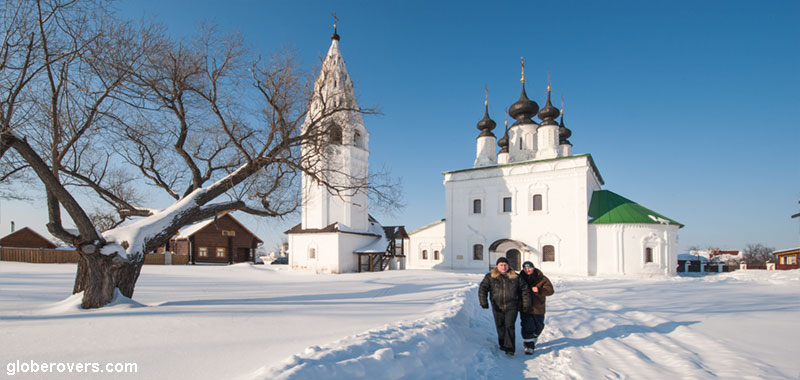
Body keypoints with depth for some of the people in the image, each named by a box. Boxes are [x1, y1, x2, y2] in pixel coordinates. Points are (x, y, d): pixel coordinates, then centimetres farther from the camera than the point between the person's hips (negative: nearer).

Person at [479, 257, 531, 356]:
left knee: (509, 326, -10)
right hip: (497, 307, 1)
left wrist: (526, 305, 6)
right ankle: (502, 344, 31)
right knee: (500, 327, 10)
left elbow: (524, 289, 9)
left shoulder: (515, 277, 2)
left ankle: (509, 349, -6)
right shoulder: (490, 277, -1)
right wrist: (483, 302, -18)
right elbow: (482, 289, -6)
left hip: (511, 307, -1)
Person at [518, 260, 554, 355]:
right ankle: (528, 346, 3)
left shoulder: (541, 278, -6)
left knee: (538, 326, 17)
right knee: (527, 327, -7)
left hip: (538, 308, 1)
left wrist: (539, 290, -31)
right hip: (525, 308, -1)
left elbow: (550, 289, -14)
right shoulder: (520, 278, -1)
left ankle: (532, 341, 41)